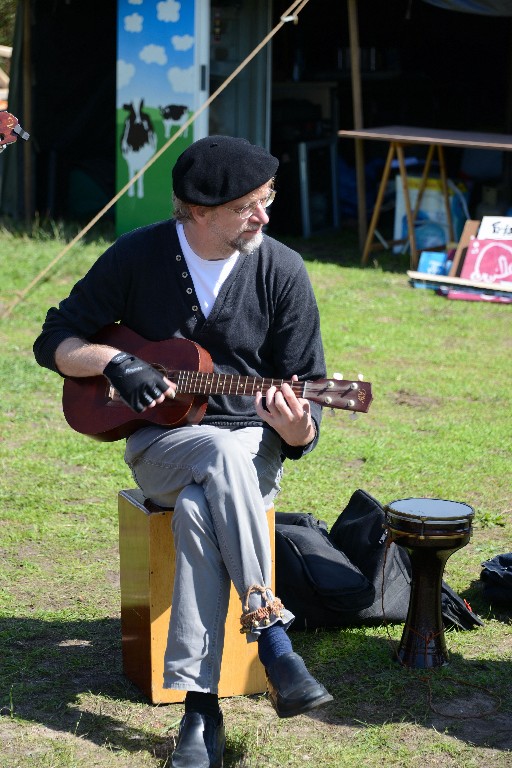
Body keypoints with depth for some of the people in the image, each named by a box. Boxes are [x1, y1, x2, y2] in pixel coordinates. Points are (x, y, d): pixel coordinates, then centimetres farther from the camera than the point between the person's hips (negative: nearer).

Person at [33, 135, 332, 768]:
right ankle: (271, 637, -33)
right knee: (221, 453, -36)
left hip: (253, 445, 0)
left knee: (198, 510, -35)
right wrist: (115, 363, -16)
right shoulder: (137, 256, -3)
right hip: (161, 442, 0)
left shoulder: (281, 270, -5)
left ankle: (200, 705, -32)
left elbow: (305, 416, -3)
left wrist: (295, 428, -27)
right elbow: (55, 342, 3)